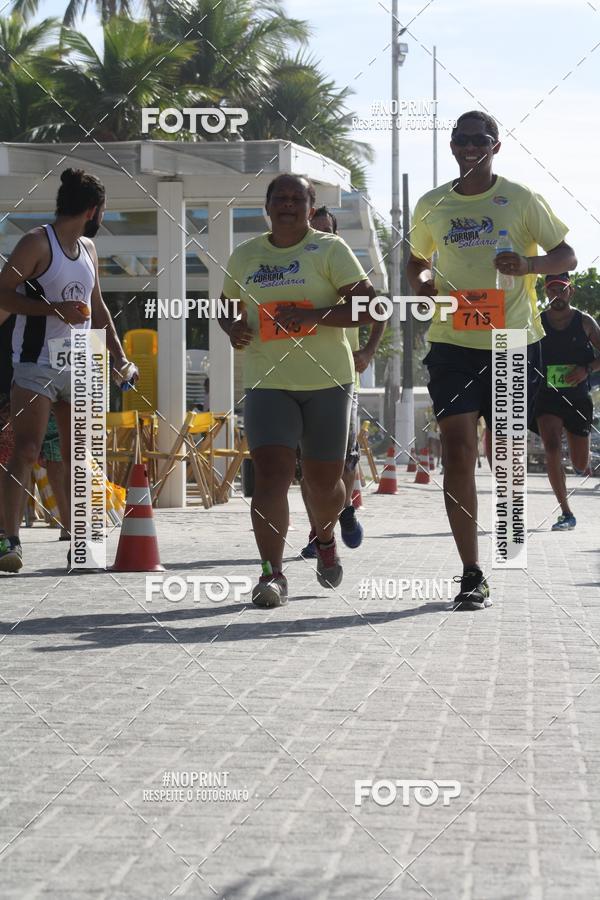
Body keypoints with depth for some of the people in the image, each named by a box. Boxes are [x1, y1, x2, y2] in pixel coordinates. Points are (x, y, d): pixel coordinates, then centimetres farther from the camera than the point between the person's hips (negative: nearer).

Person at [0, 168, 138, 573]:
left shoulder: (88, 248, 16)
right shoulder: (37, 243, -8)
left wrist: (120, 355, 19)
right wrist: (55, 309, -22)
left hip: (77, 366, 8)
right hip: (37, 364, -8)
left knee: (78, 457, 9)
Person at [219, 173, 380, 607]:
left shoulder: (330, 249, -1)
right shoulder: (244, 256, 11)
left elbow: (369, 307, -9)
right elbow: (226, 306, 26)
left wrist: (313, 316, -22)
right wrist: (233, 327, 2)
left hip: (328, 380, -1)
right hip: (267, 381, 1)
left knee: (324, 481, 8)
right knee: (271, 473, -16)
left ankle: (325, 538, 41)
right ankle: (272, 573, -16)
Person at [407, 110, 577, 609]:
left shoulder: (522, 200, 1)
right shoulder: (431, 206, 8)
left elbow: (566, 257, 4)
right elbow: (417, 260, 23)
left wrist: (530, 264, -17)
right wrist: (423, 280, -1)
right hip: (453, 342, 1)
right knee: (458, 451, -11)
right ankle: (471, 574, -11)